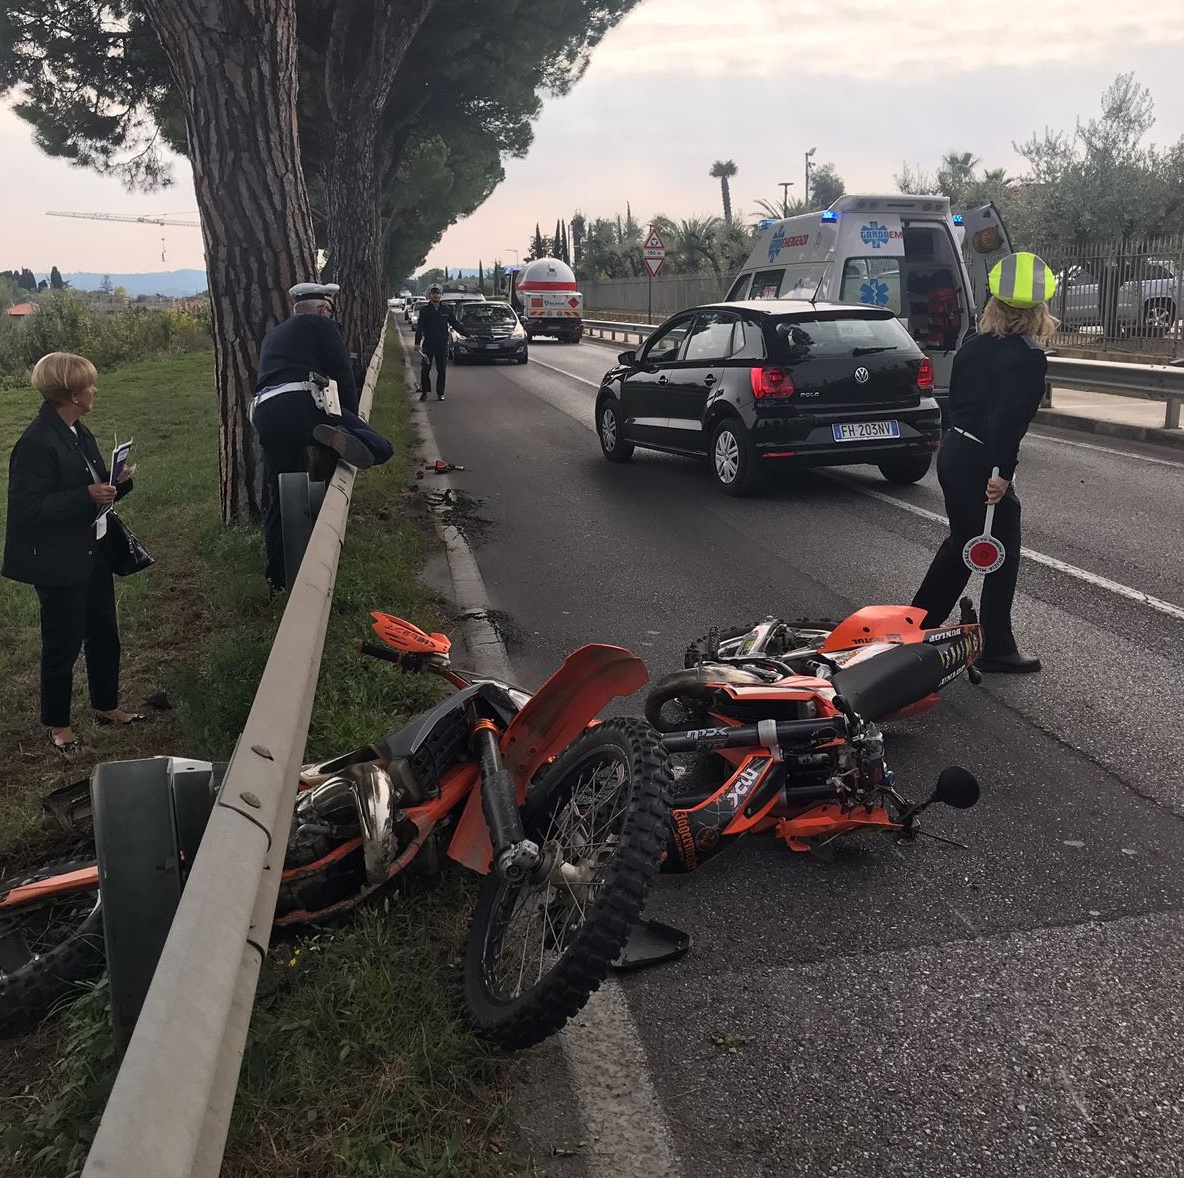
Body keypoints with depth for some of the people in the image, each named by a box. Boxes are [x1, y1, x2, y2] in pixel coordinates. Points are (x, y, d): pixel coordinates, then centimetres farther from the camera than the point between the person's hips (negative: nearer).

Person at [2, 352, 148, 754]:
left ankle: (107, 706, 36)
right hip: (59, 562, -9)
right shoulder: (36, 443, -21)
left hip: (93, 551, 9)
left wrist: (116, 483, -3)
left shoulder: (78, 433, 7)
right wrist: (87, 496, -28)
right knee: (64, 642, 5)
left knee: (104, 632, 19)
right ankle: (57, 724, 23)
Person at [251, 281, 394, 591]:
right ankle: (336, 438, -39)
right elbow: (343, 375, 10)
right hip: (303, 404, -6)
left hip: (264, 415, 7)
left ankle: (277, 577, 21)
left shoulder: (272, 335, 35)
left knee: (281, 497, 17)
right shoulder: (321, 325, 15)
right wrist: (352, 421, 21)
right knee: (379, 448, -8)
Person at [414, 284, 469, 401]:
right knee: (425, 369, -2)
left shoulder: (446, 310, 5)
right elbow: (419, 327, -6)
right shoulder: (424, 310, -1)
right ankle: (424, 392, 10)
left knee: (442, 370, 3)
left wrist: (467, 335, 11)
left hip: (442, 344, 2)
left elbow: (455, 324, 13)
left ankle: (440, 393, 11)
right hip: (428, 344, -1)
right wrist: (417, 342, -16)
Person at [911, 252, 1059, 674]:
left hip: (952, 453, 8)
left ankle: (917, 623, 32)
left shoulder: (973, 346, 8)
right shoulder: (1029, 358, -16)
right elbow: (1006, 420, -25)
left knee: (962, 542, 24)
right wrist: (1002, 473, -22)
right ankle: (995, 650, 13)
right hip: (983, 464, -8)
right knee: (1001, 558, 5)